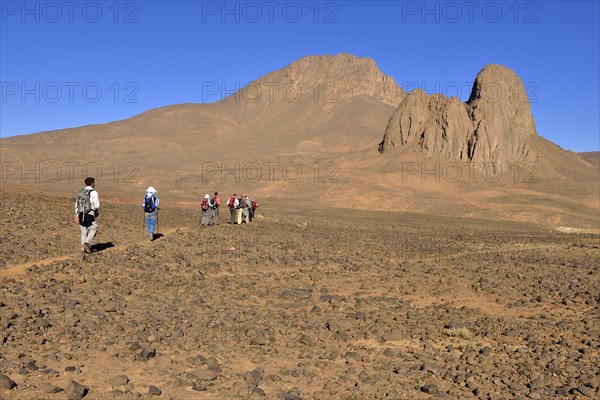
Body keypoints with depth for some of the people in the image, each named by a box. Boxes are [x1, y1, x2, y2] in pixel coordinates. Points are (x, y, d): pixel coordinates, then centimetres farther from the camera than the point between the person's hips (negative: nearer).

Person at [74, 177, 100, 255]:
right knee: (93, 230, 7)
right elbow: (97, 205, -11)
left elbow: (77, 204, 9)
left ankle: (84, 248, 17)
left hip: (81, 214, 6)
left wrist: (76, 216, 12)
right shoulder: (94, 193, -10)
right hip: (90, 214, -6)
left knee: (83, 232, 13)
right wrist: (97, 212, 10)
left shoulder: (80, 192, 9)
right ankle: (86, 243, -11)